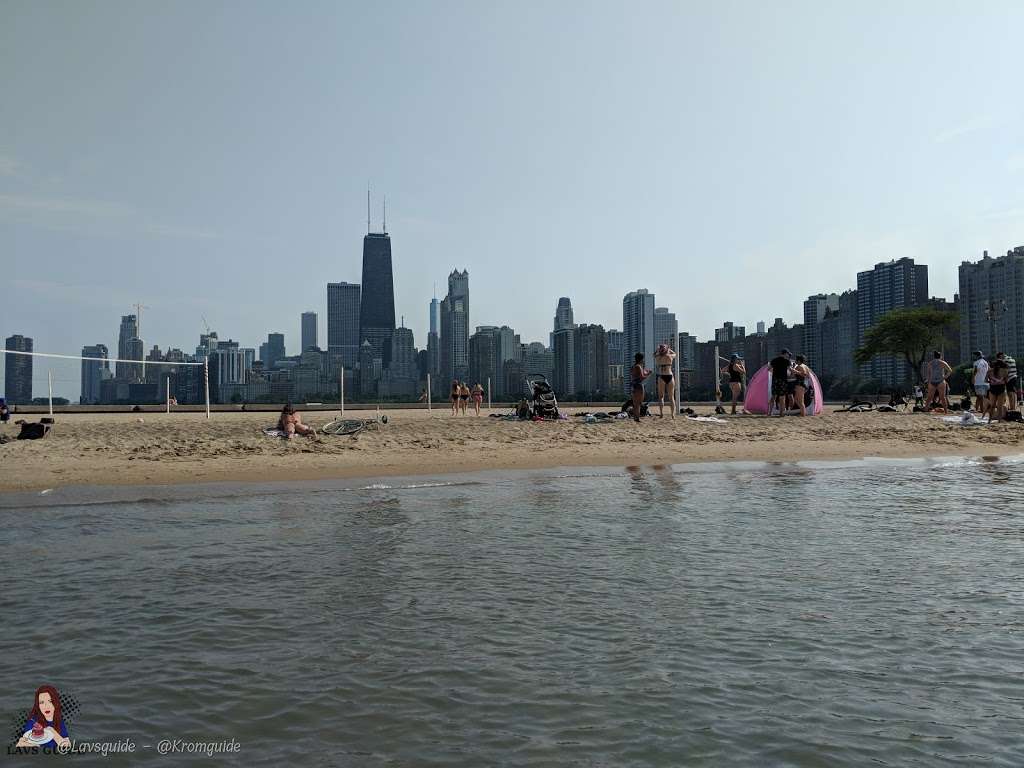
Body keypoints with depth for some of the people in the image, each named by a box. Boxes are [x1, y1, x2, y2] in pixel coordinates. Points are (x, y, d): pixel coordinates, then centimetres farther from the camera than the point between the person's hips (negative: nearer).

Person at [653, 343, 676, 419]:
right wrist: (669, 349, 35)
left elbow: (654, 354, 26)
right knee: (671, 397, 8)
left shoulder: (658, 357, 0)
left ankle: (662, 414, -12)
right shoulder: (670, 356, 2)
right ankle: (673, 414, 4)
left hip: (661, 377, -1)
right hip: (670, 376, 1)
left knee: (661, 396, 3)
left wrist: (658, 348, 34)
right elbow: (675, 354, 26)